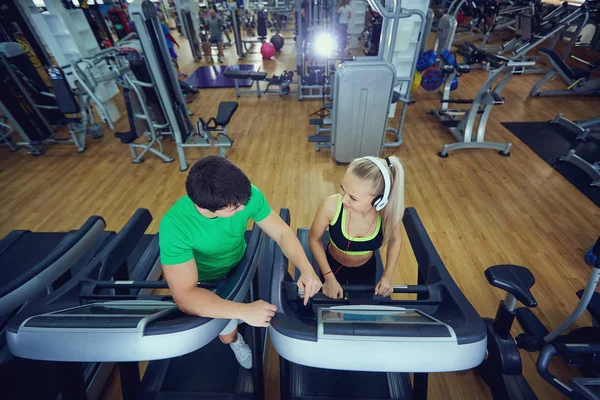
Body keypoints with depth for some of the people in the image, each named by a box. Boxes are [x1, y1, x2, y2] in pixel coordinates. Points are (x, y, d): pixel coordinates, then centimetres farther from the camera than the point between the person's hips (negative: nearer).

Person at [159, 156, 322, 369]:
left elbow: (282, 232, -20)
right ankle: (236, 341, 37)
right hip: (208, 283, -2)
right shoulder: (174, 226, -36)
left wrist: (306, 269, -34)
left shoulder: (247, 194, -29)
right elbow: (184, 295, -35)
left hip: (242, 265, 3)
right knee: (227, 334, 0)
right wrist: (244, 311, -42)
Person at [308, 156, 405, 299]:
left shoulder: (388, 210, -31)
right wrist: (329, 277, -17)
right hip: (333, 265, -1)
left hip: (366, 268, 1)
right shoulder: (332, 205, -36)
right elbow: (314, 239, -17)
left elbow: (395, 239, -7)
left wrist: (388, 275, -10)